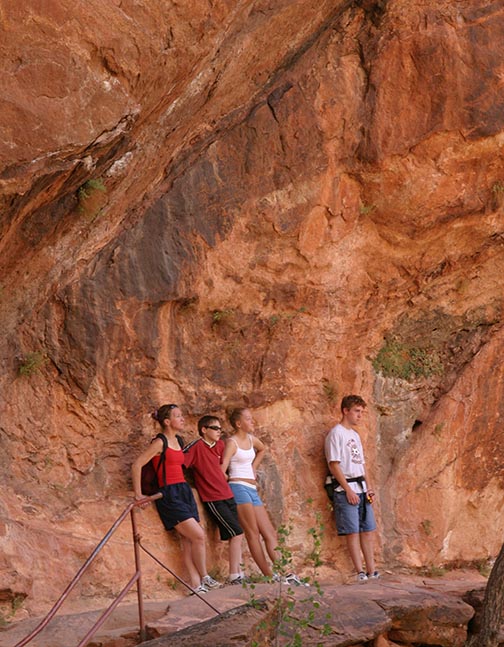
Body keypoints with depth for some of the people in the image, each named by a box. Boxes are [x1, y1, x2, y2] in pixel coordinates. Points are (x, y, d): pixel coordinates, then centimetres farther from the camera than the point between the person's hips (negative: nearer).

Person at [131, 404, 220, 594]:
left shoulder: (177, 441, 13)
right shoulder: (160, 443, -11)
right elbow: (137, 465, -14)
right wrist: (138, 494, -13)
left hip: (184, 491, 8)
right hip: (169, 495, -8)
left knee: (189, 540, 2)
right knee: (198, 535, -12)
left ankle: (196, 584, 2)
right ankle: (204, 578, 2)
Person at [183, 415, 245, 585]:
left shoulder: (220, 445, 9)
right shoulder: (197, 446, -13)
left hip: (227, 495, 7)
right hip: (213, 499, -7)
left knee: (237, 535, 8)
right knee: (236, 534, -11)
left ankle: (238, 573, 15)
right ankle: (234, 575, -4)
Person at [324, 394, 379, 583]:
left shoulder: (355, 435, 19)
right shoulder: (336, 434, -7)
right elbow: (334, 465, -13)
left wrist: (368, 487, 11)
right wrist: (348, 490, -16)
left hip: (361, 489, 8)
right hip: (346, 489, -8)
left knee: (368, 530, 7)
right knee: (353, 531, -6)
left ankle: (371, 571, 11)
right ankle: (360, 572, -4)